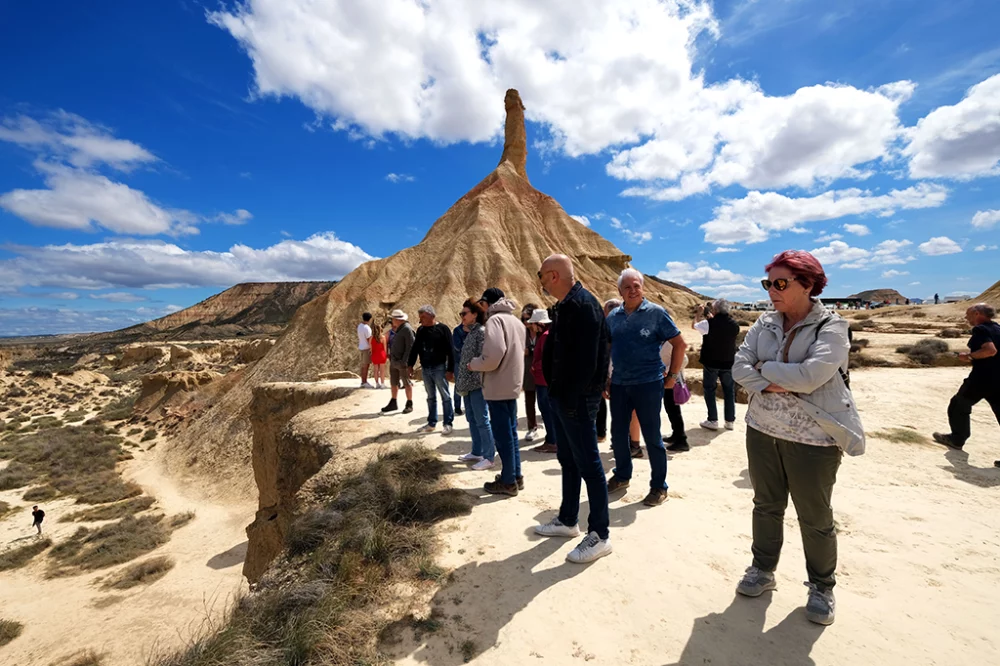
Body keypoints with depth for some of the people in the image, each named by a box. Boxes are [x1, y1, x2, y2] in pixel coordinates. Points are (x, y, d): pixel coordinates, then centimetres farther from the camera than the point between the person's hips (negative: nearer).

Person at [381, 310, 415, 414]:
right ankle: (393, 404, 25)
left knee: (406, 384, 1)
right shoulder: (397, 329, 13)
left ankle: (409, 405, 11)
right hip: (394, 361, 9)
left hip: (402, 362, -9)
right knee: (393, 383, 14)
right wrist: (390, 355, 13)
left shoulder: (407, 329, -15)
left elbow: (410, 346, -20)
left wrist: (404, 361, -22)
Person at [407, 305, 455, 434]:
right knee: (430, 397, 14)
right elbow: (415, 348, 14)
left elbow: (450, 351, -11)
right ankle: (431, 423, 23)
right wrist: (410, 364, 7)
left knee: (445, 396, 1)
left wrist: (450, 369, -15)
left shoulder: (443, 329, -8)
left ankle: (448, 423, 9)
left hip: (439, 368, -5)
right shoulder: (420, 330, 9)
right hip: (425, 369, 6)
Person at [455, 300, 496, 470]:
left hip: (477, 382, -9)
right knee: (471, 419, 15)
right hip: (468, 383, 9)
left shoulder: (481, 331, -11)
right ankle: (477, 452, 27)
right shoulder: (468, 333, 15)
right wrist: (461, 381, 15)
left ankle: (489, 457, 5)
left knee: (481, 420, -4)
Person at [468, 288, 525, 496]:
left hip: (498, 387, -9)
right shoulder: (515, 321, 14)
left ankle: (508, 482, 11)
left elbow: (493, 356, -24)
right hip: (512, 384, 9)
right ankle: (515, 476, 26)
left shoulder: (495, 320, -14)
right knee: (511, 432, 17)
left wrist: (474, 364, -7)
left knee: (502, 435, 1)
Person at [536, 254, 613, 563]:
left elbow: (586, 359, -24)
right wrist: (556, 393, 14)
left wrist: (571, 399, -21)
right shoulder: (567, 306, 14)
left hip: (577, 399, -10)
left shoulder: (583, 304, -18)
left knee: (588, 464, 1)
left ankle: (599, 535, 15)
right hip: (561, 396, 10)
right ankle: (568, 520, 35)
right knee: (568, 460, 19)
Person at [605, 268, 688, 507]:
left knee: (652, 436, 5)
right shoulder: (613, 316, 6)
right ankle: (622, 476, 35)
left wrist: (672, 375, -4)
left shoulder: (655, 312, -6)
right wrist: (604, 378, 11)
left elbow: (679, 344, -3)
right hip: (618, 384, 5)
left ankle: (659, 487, 22)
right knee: (618, 434, 14)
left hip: (648, 383, -4)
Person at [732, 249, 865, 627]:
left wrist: (764, 367, -13)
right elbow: (739, 367, -3)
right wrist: (769, 385, -20)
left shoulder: (831, 327, -12)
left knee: (815, 517, 10)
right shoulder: (764, 324, 4)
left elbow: (809, 375, -26)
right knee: (766, 506, 18)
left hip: (812, 439, -4)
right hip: (762, 431, 5)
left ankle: (821, 587, 34)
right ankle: (762, 570, 36)